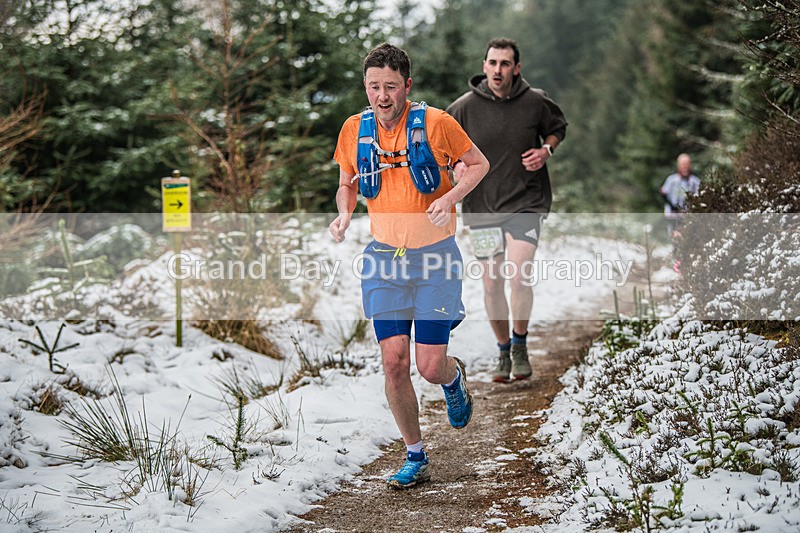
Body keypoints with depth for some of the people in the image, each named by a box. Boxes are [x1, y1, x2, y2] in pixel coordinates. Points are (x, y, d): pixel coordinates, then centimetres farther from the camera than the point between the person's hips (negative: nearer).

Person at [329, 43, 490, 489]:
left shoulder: (436, 123, -11)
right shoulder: (355, 129, 0)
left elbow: (479, 164, 3)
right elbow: (348, 185, 16)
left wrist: (450, 197, -15)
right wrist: (344, 214, -5)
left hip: (436, 255, -3)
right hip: (385, 256, 3)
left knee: (430, 366, -5)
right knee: (394, 361, -3)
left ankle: (454, 377, 34)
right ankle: (416, 457, 14)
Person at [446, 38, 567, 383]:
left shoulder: (535, 102, -3)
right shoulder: (463, 108, -4)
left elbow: (558, 127, 17)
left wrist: (546, 150, -3)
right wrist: (458, 164, -11)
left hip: (527, 202, -1)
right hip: (481, 207, 1)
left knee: (519, 275, -17)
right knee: (492, 284, 6)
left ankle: (520, 345, 7)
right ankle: (503, 351, 27)